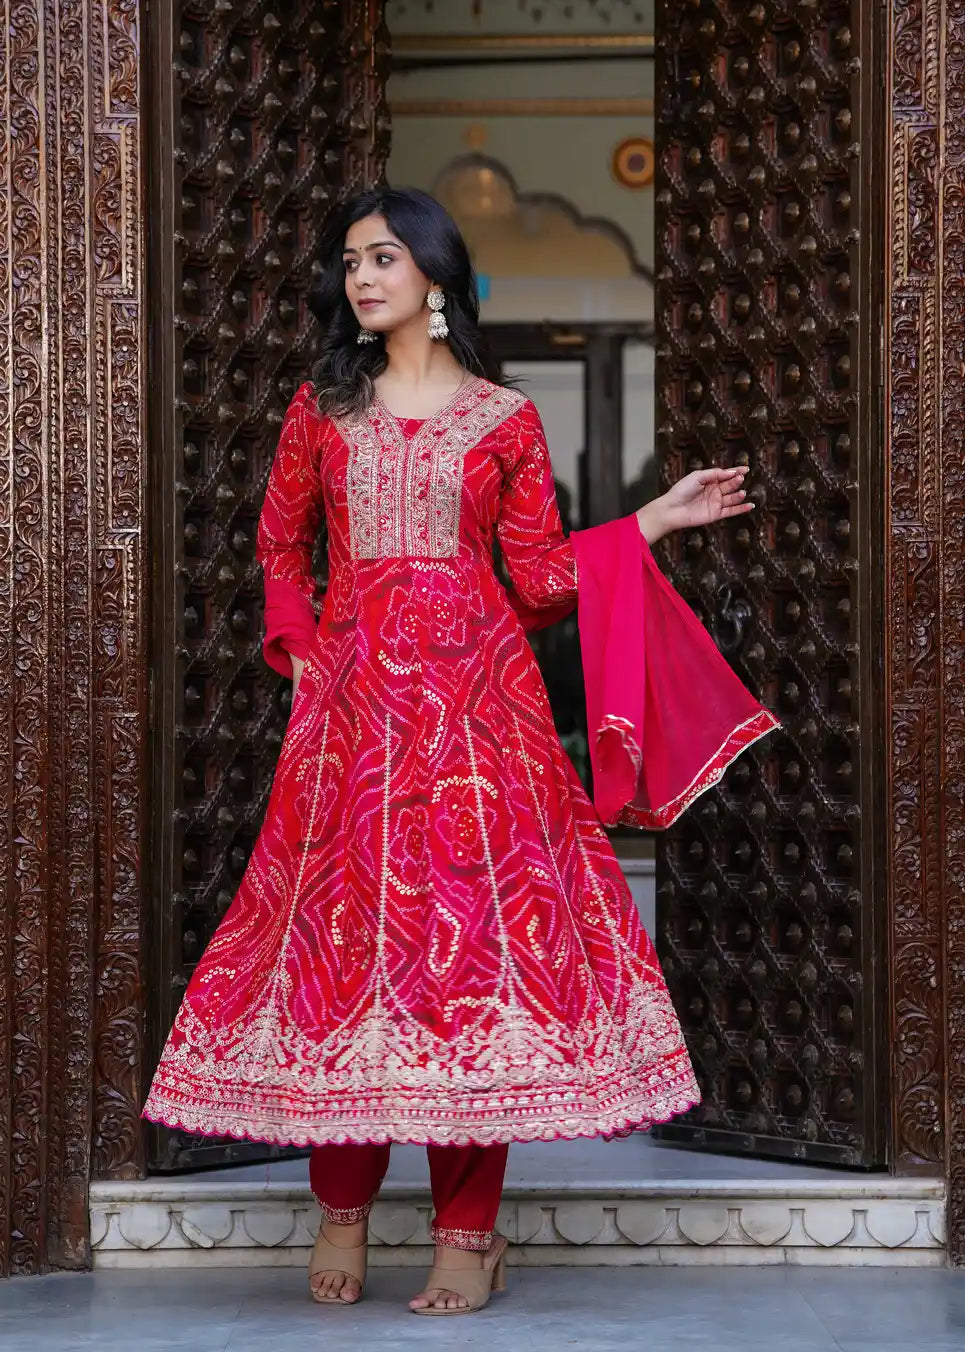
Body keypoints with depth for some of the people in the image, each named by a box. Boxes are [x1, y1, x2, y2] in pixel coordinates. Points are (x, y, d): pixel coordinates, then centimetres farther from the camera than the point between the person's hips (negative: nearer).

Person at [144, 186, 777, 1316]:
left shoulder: (505, 420, 7)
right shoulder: (321, 408, 12)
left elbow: (540, 578, 6)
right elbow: (280, 543, 20)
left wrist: (660, 517, 1)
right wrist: (302, 649, 7)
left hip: (474, 700, -1)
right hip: (351, 698, 2)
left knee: (473, 926, -6)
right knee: (339, 926, -3)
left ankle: (468, 1231, 0)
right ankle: (341, 1210, 9)